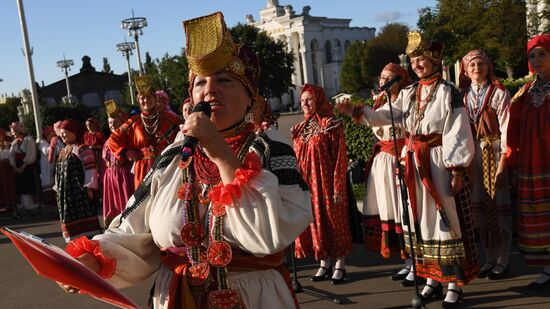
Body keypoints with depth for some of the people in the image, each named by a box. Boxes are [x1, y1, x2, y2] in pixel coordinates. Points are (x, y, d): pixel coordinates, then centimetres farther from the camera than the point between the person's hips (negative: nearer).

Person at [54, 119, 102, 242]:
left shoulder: (82, 149, -7)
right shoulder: (63, 152, 19)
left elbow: (90, 169, -13)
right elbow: (59, 172, 23)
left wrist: (89, 188, -17)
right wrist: (58, 189, 19)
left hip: (79, 191, -8)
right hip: (65, 193, 8)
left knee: (84, 217, -7)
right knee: (69, 219, 9)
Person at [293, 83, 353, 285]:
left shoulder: (331, 124, -7)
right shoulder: (299, 129, 11)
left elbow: (341, 157, -10)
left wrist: (338, 187, -15)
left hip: (327, 181, -6)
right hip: (307, 183, 6)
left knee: (334, 220, 2)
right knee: (314, 223, 9)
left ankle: (340, 265, 13)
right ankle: (324, 264, 21)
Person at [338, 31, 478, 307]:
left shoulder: (448, 92, -5)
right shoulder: (409, 93, 12)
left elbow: (458, 135, -9)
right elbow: (386, 115, 1)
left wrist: (457, 170, -14)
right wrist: (357, 112, -13)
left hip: (439, 163, -6)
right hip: (412, 163, 6)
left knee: (446, 219, -2)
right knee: (421, 219, 10)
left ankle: (455, 283, 9)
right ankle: (432, 279, 21)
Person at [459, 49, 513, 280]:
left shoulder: (499, 93, -4)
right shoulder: (463, 96, 9)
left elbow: (506, 128, -9)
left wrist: (502, 162, -15)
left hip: (495, 151, -4)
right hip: (473, 153, 4)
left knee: (500, 204, -3)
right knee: (479, 206, 7)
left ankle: (503, 261, 8)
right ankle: (490, 259, 19)